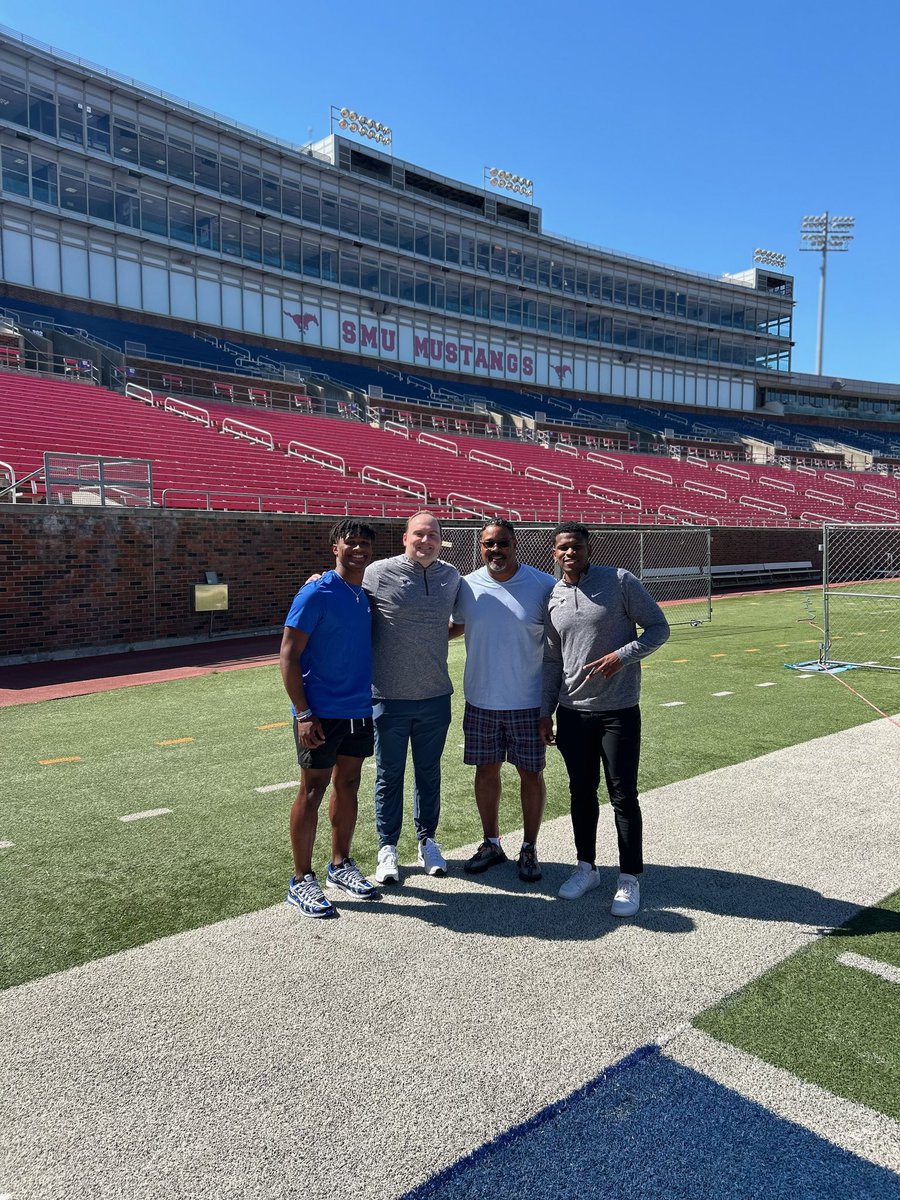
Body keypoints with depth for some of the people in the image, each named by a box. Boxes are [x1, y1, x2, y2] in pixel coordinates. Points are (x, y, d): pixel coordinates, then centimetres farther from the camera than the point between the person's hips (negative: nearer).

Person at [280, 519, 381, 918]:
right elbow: (288, 655, -13)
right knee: (312, 791, 2)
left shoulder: (369, 595, 7)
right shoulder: (315, 594, -12)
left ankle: (340, 866, 31)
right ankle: (301, 881, 14)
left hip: (360, 710, 7)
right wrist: (303, 714, -17)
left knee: (348, 785, 15)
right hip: (322, 712, -6)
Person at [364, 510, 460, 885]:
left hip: (435, 696, 4)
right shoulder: (378, 574, -10)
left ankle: (427, 841, 32)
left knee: (429, 773, 16)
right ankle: (387, 847, 24)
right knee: (389, 776, 9)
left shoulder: (451, 577, 4)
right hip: (389, 697, -3)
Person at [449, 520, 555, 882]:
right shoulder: (467, 587, -1)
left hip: (528, 702, -3)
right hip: (480, 700, 3)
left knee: (531, 773, 7)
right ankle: (491, 843, 31)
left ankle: (529, 849, 25)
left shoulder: (543, 586, -10)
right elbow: (457, 626, 18)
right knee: (486, 770, 13)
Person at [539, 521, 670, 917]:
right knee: (581, 792, 13)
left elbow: (658, 628, -4)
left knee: (623, 796, 1)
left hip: (618, 711, -4)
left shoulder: (620, 582, -7)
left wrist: (621, 655, -19)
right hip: (572, 712, 4)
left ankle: (630, 880, 15)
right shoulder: (553, 598, 6)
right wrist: (545, 712, 11)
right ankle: (586, 868, 29)